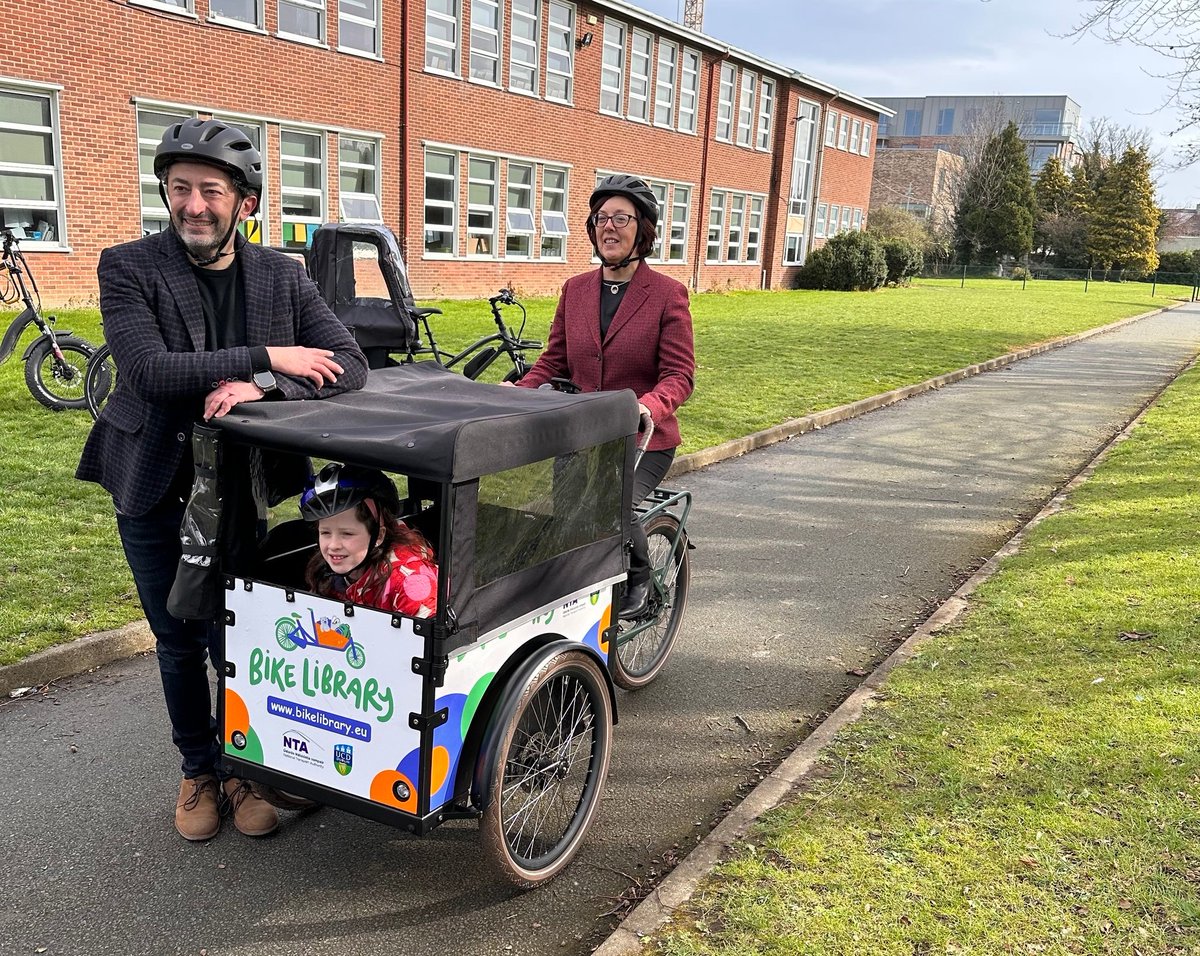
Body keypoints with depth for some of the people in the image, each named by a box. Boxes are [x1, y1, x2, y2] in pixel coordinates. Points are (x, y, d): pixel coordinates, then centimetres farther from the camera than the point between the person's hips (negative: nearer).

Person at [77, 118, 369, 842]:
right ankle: (198, 770, 34)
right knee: (178, 643, 13)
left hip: (241, 487, 0)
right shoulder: (128, 267, -8)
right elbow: (149, 370, -23)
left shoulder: (281, 276, -3)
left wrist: (260, 387, -27)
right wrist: (267, 357, -25)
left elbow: (350, 365, -11)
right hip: (153, 489, 0)